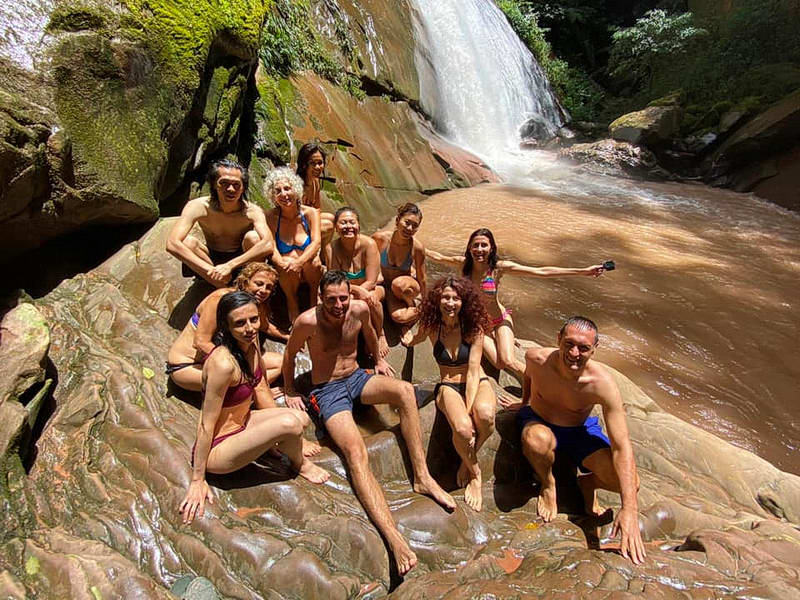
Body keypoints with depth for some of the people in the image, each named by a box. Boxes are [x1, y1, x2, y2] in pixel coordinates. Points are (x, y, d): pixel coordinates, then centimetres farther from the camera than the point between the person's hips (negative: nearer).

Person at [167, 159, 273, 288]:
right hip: (211, 260, 2)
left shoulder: (252, 211, -22)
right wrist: (211, 271, -41)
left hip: (241, 262, -1)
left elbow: (268, 245, -39)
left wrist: (230, 265, -44)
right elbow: (172, 244, -31)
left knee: (253, 237, -29)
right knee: (187, 242, -27)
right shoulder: (197, 207, -20)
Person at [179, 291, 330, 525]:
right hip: (217, 449, -8)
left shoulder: (251, 342, -6)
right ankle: (300, 464, 6)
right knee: (289, 423, -24)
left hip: (241, 424, 8)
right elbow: (206, 425, -24)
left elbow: (260, 388, 9)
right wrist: (198, 481, -15)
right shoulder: (223, 363, -31)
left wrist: (280, 439, 16)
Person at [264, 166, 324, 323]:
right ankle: (294, 317, -14)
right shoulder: (271, 217, -4)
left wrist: (300, 262, -34)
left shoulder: (310, 213, -3)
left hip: (310, 272, 0)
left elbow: (316, 242, -15)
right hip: (286, 276, 0)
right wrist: (284, 264, -35)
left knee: (313, 262, -32)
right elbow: (272, 250, -12)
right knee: (288, 261, -33)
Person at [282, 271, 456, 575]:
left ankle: (422, 477, -23)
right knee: (356, 453, -28)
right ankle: (394, 538, -40)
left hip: (357, 378, 5)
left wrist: (378, 359, 27)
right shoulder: (308, 321, -18)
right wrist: (289, 391, 9)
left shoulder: (360, 309, -6)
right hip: (327, 391, -4)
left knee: (405, 390, -28)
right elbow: (290, 354, 1)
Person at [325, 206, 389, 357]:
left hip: (371, 289, -1)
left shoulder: (369, 244, -22)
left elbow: (371, 282, -21)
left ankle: (380, 335, -7)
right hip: (345, 294, 1)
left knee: (372, 298, -36)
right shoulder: (331, 248, -17)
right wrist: (357, 290, -35)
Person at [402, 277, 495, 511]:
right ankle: (474, 474, -2)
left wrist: (469, 406, -24)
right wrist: (410, 340, 11)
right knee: (462, 428, -34)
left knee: (485, 414, -38)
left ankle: (467, 462, -6)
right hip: (448, 386, 0)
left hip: (477, 383, 0)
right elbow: (418, 337, 27)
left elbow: (473, 371, -17)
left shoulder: (474, 327, -10)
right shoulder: (431, 326, -4)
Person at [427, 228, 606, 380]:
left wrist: (583, 271, -25)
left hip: (500, 320, -2)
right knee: (498, 363, -15)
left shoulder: (499, 267, -20)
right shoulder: (464, 263, -13)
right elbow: (438, 256, 7)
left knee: (509, 362, -21)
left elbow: (541, 272, -22)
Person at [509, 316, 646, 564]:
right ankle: (548, 484, -5)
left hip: (581, 430, 0)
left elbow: (622, 447, -31)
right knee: (537, 439, -40)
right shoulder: (537, 358, -26)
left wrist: (629, 509, -36)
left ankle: (587, 483, 13)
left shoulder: (602, 383, -29)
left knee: (629, 484, -23)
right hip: (538, 421, 0)